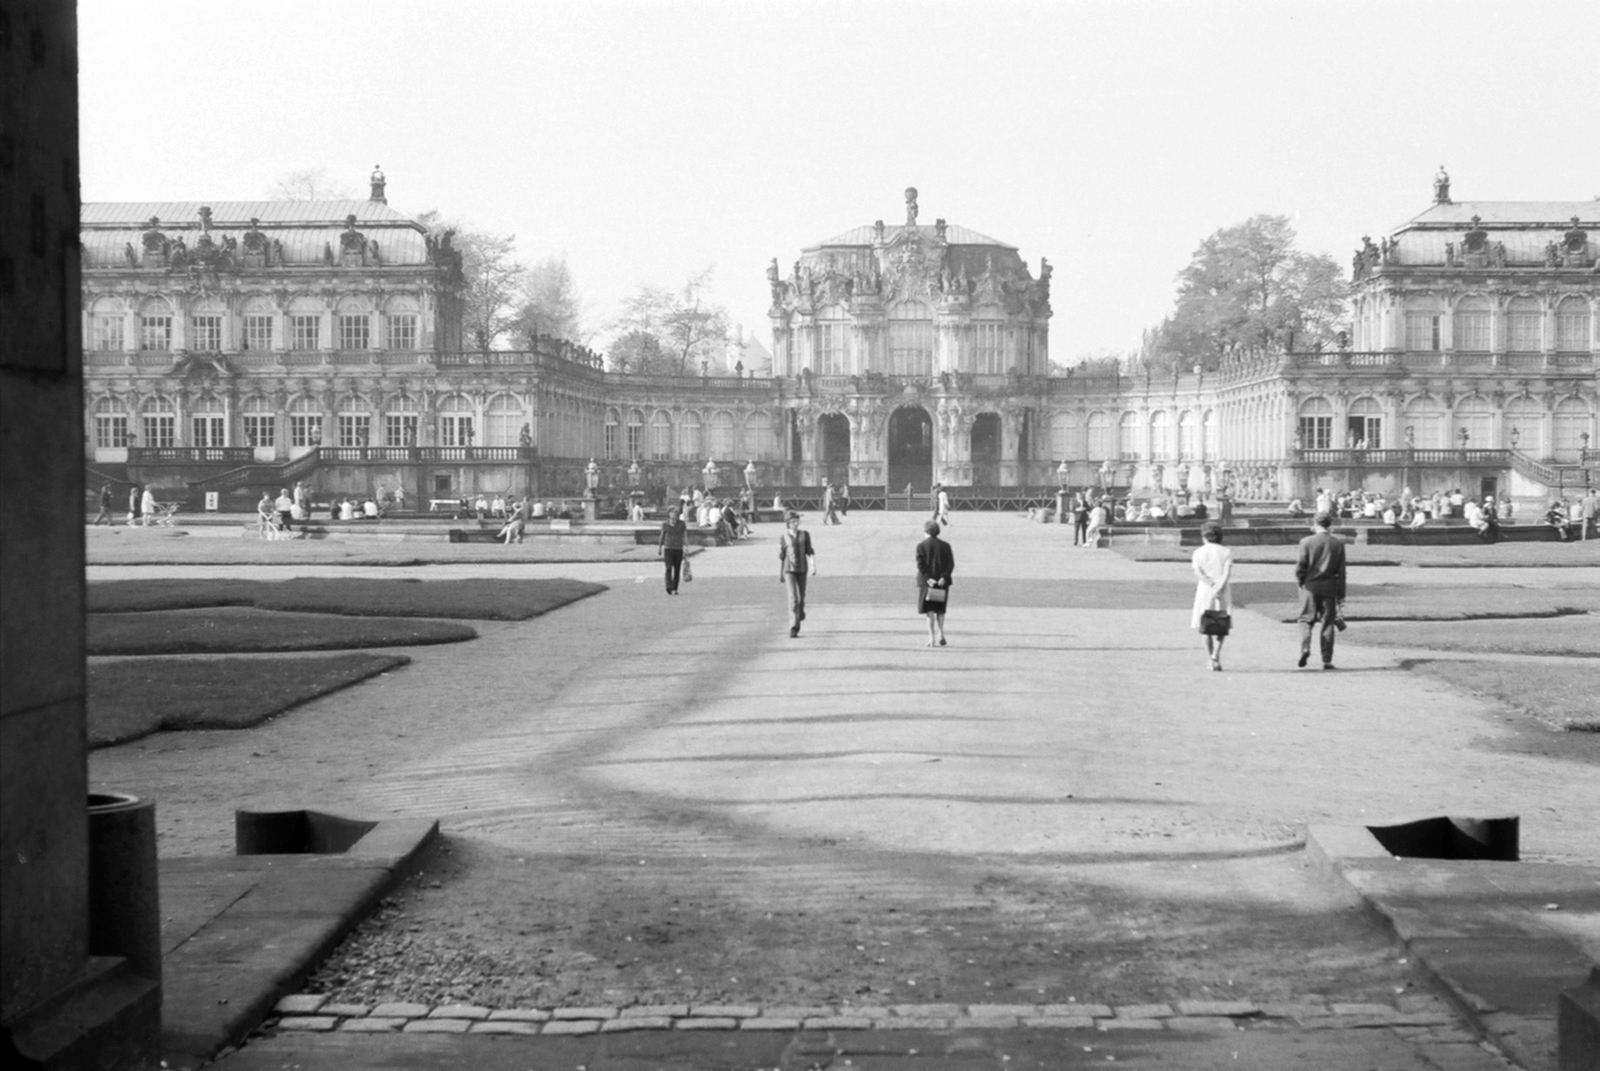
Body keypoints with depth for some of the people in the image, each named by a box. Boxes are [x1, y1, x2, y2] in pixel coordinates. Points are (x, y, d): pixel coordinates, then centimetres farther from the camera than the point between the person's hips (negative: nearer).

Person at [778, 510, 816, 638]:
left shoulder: (805, 534, 1)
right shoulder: (784, 538, -2)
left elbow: (810, 552, 2)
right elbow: (781, 556, 6)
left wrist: (813, 566, -10)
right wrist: (780, 573, 11)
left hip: (802, 569, 2)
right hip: (789, 570, -2)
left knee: (801, 597, 10)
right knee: (793, 597, -14)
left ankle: (800, 614, 42)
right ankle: (793, 627, -15)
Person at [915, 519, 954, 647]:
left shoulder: (921, 546, -3)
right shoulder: (945, 546, 4)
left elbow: (920, 564, -13)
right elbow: (951, 564, -4)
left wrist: (927, 578, -15)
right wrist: (944, 577, -11)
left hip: (926, 582, -2)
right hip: (942, 583, 2)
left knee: (929, 611, 2)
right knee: (940, 610, 16)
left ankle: (932, 638, -4)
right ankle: (940, 635, 5)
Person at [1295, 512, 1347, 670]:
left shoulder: (1307, 542, -7)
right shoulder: (1338, 543, 0)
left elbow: (1300, 566, -8)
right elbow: (1341, 570, 2)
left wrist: (1300, 582, 11)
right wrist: (1341, 594, 8)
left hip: (1310, 586, -1)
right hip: (1329, 587, 1)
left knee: (1306, 619, 9)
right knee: (1327, 623, 7)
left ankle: (1305, 648, -16)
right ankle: (1327, 660, 6)